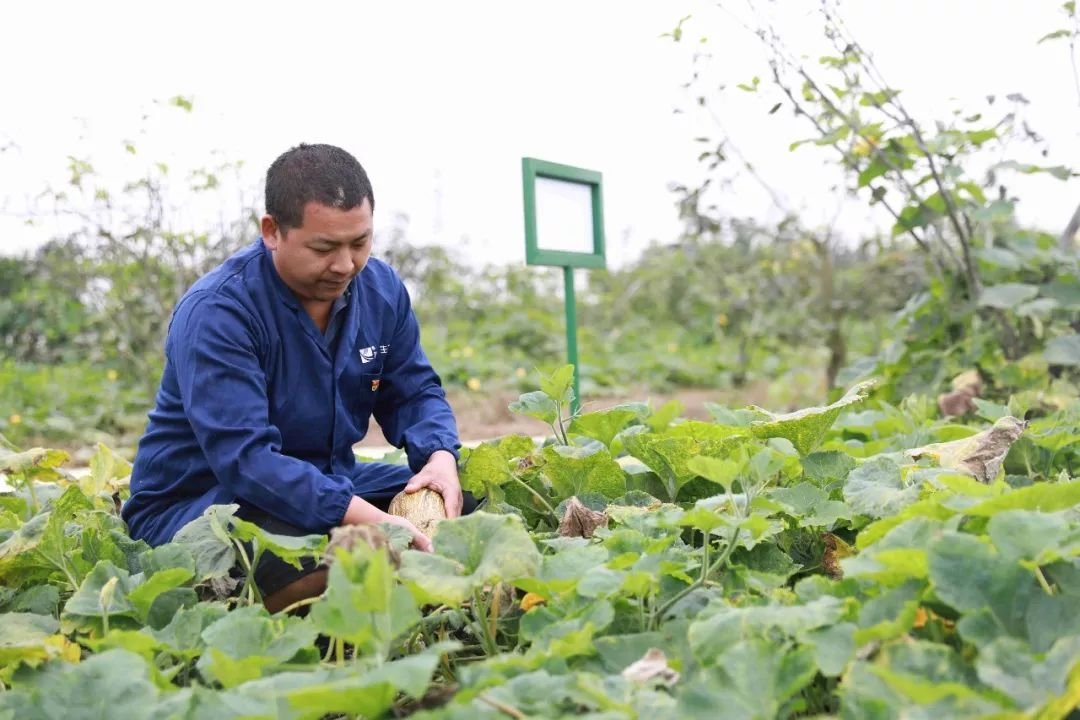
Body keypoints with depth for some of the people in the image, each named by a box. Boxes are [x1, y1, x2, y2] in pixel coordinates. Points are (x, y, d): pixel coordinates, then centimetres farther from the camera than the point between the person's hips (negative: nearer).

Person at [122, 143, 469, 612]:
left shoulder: (381, 289, -2)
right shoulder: (216, 311, -23)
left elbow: (414, 393, 6)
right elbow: (244, 457, -31)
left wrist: (440, 457, -17)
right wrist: (364, 516, -41)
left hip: (329, 485, 7)